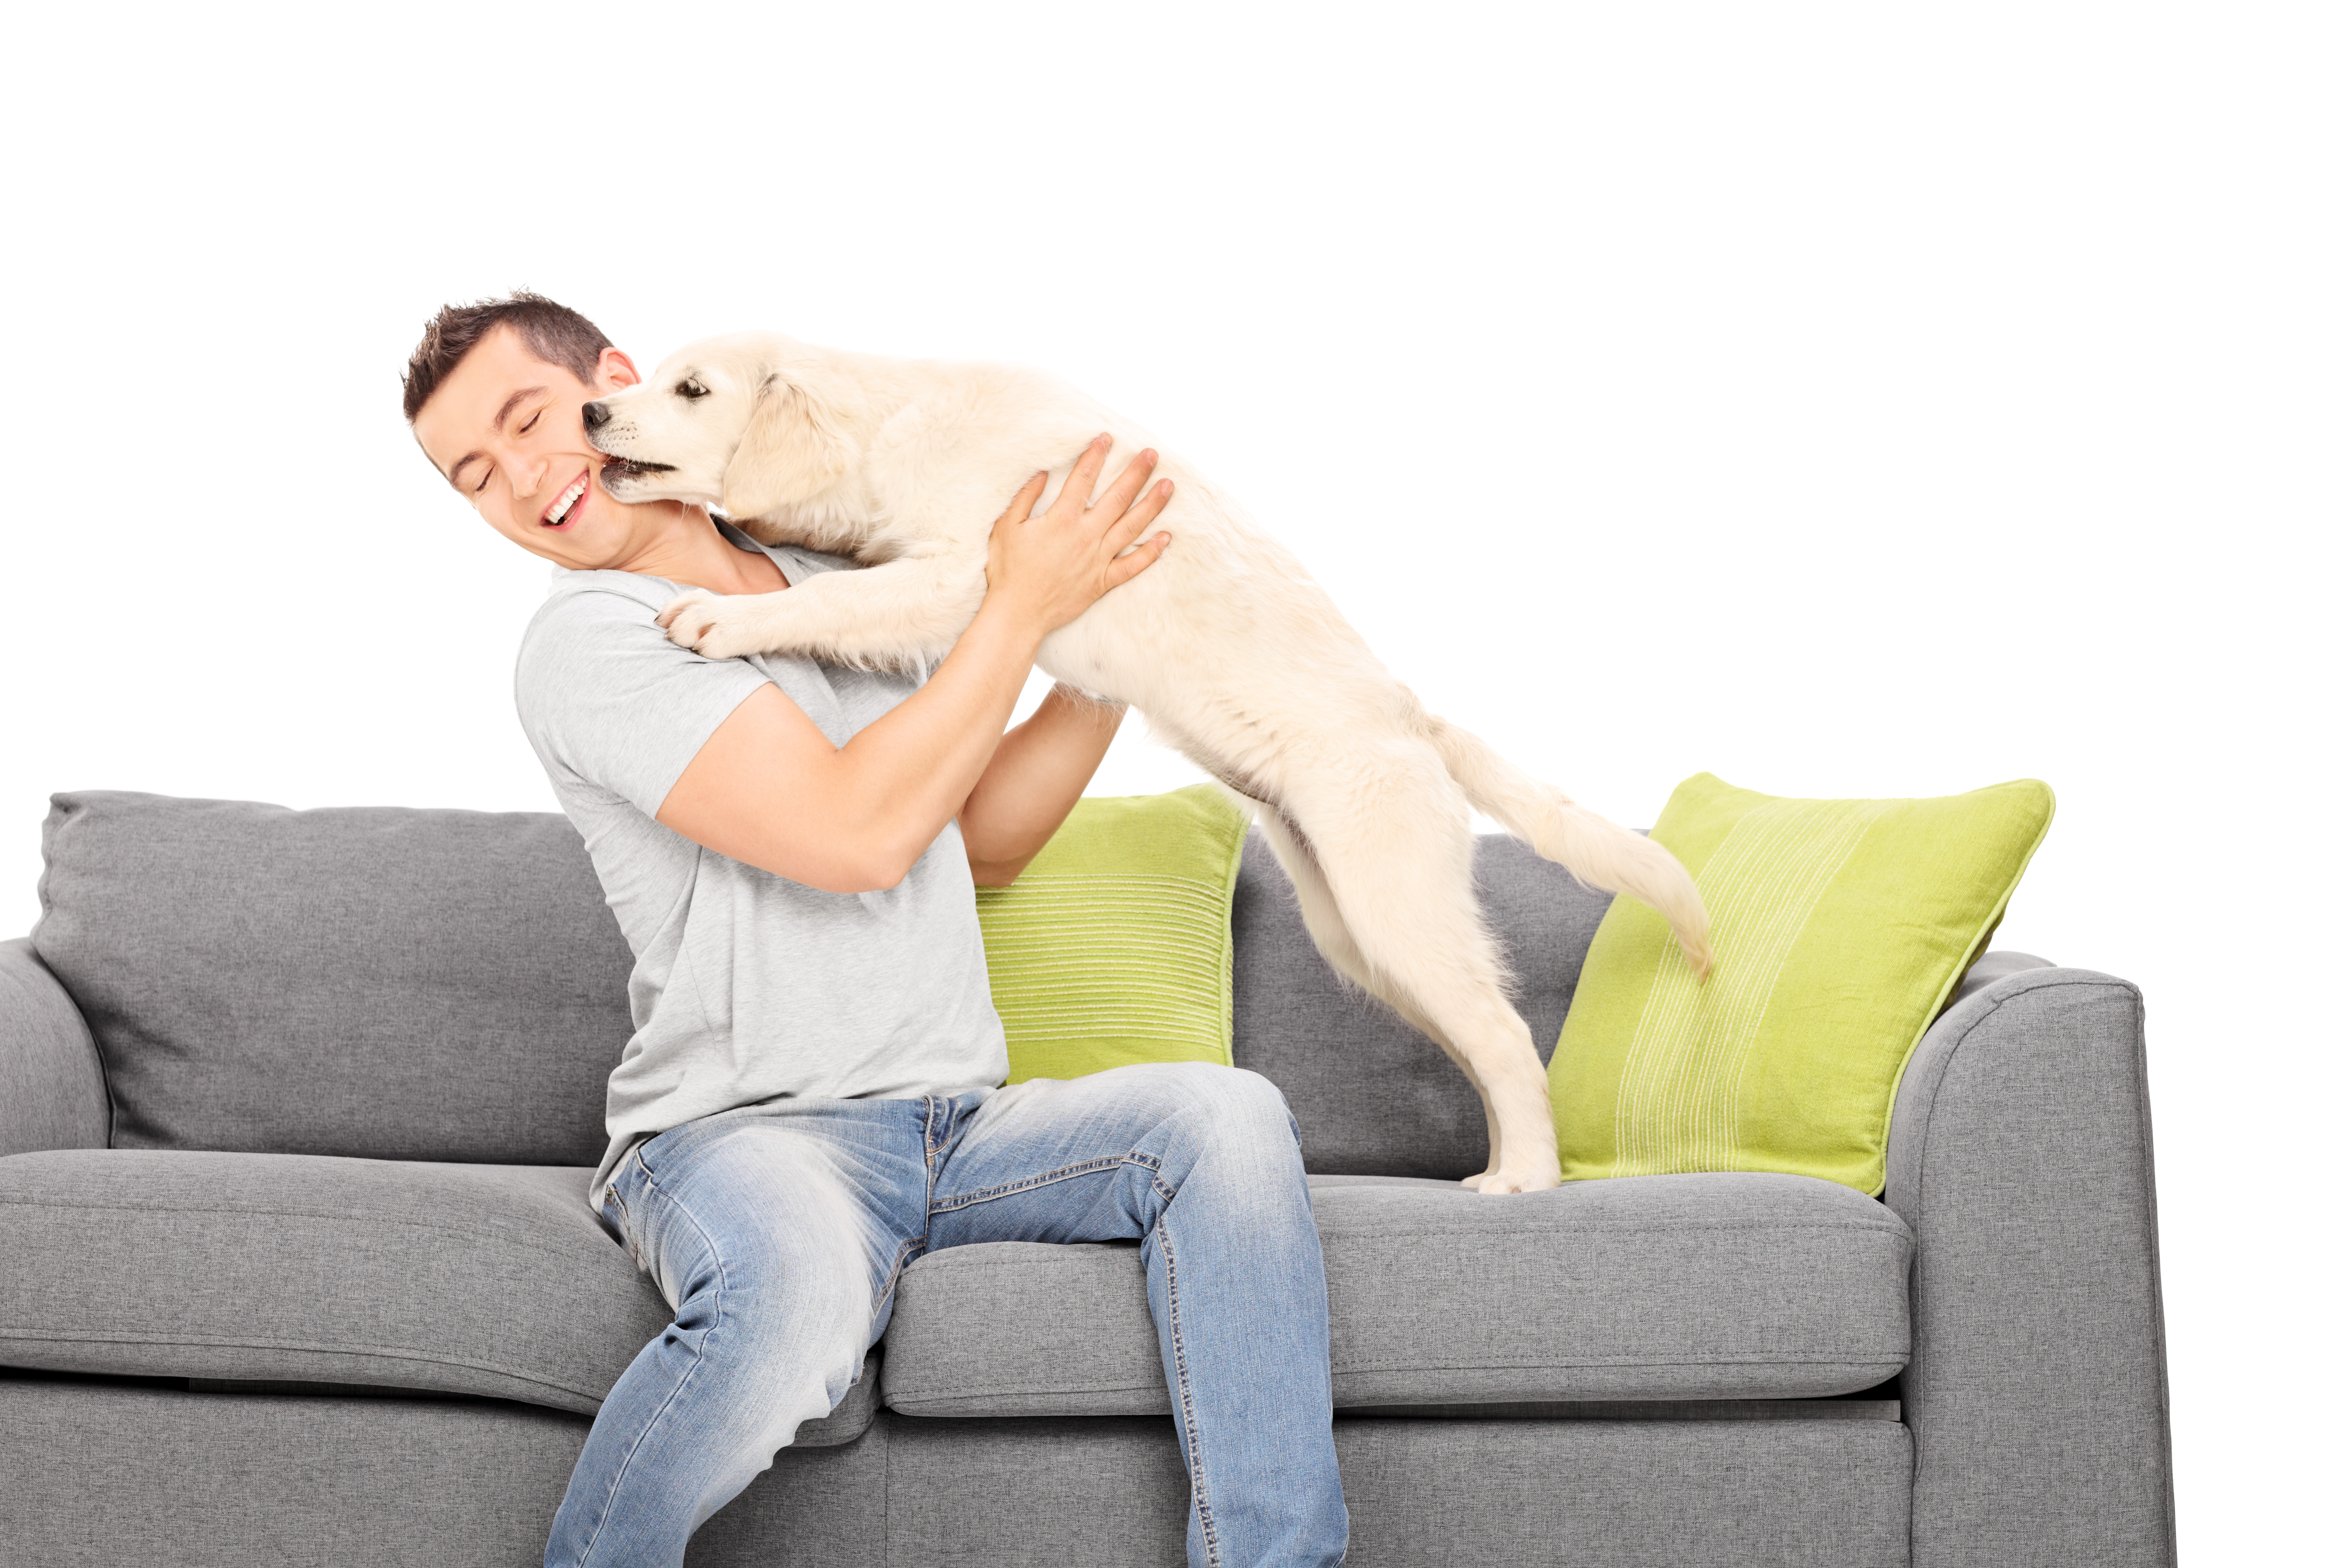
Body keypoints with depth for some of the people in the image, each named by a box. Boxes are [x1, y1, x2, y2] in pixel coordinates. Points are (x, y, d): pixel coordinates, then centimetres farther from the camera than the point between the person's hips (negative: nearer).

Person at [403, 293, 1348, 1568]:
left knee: (1222, 1114, -20)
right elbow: (856, 836, -18)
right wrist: (1022, 607, -9)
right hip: (740, 1132, -6)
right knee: (798, 1298, -39)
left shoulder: (835, 585, 17)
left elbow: (983, 842, 26)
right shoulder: (588, 638, -7)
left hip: (961, 1125, 6)